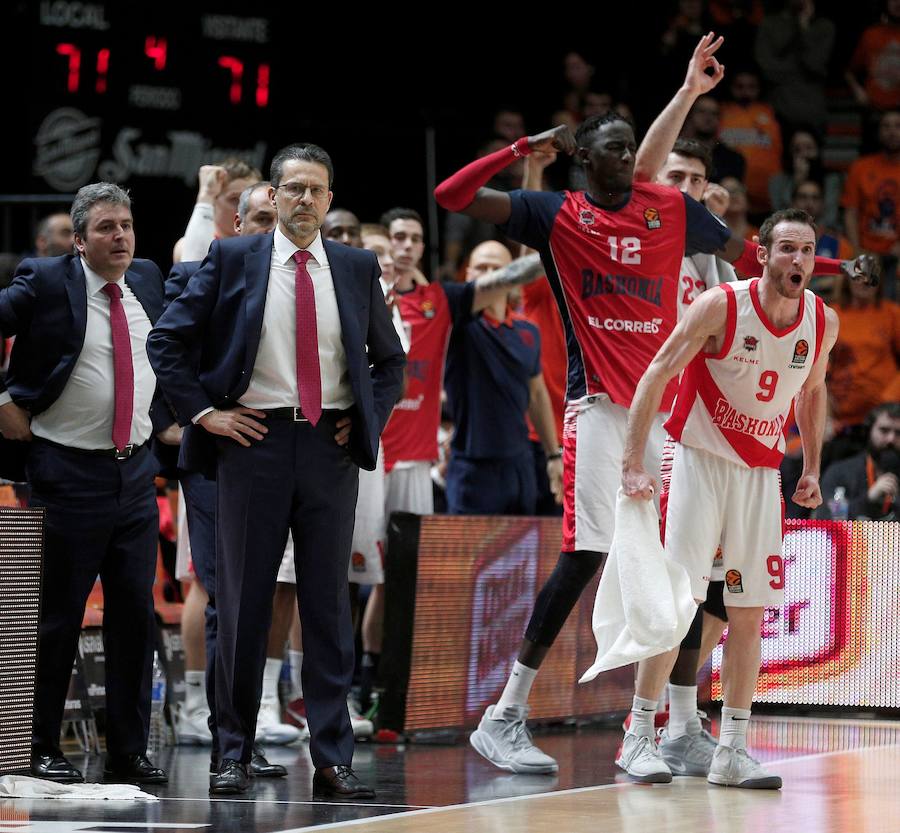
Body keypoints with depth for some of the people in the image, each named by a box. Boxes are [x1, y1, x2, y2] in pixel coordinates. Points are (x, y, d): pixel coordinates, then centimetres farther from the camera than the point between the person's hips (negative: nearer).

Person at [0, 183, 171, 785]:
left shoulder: (148, 281, 10)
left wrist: (165, 415, 15)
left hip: (137, 471, 5)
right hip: (68, 473, -5)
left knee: (135, 614, 5)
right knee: (57, 618, 0)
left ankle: (129, 751, 12)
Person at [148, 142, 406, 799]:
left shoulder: (358, 269, 11)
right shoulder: (232, 259, 4)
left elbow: (390, 358, 21)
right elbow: (167, 340, 4)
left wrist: (369, 419, 7)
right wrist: (202, 410, -3)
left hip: (330, 448, 2)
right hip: (254, 441, -2)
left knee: (329, 603, 0)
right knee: (243, 601, 2)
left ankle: (333, 760, 1)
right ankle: (235, 754, 9)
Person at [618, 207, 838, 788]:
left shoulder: (823, 322, -1)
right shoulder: (721, 306, -16)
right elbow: (656, 377, -13)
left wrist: (812, 469, 16)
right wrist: (634, 465, -18)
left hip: (763, 473, 5)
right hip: (702, 460, -5)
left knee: (750, 611, 3)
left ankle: (733, 751, 8)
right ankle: (639, 738, -2)